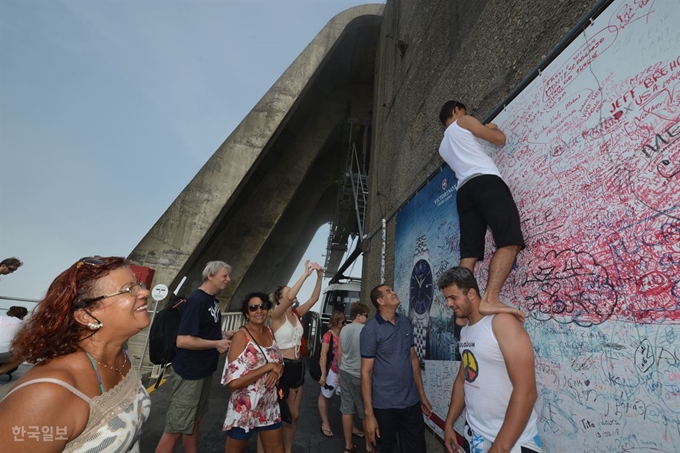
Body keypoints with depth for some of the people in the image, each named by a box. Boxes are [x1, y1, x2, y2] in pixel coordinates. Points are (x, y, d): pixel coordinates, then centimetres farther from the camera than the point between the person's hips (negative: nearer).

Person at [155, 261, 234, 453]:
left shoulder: (213, 300, 6)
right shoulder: (196, 300, -22)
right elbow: (182, 340, -27)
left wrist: (227, 335, 2)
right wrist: (217, 344, -19)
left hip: (204, 371, 9)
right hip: (189, 373, -9)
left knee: (194, 422, 22)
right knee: (175, 428, 6)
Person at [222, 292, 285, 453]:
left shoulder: (269, 332, 0)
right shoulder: (241, 336, -19)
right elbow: (233, 382, -25)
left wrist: (277, 370, -13)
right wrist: (268, 367, -26)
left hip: (270, 405, 6)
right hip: (245, 407, -5)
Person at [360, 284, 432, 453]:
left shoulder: (405, 323, 3)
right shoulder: (370, 329, -13)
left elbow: (413, 359, 10)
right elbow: (366, 372, -13)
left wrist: (422, 395, 11)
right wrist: (368, 413, -15)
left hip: (412, 402, 5)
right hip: (384, 406, -4)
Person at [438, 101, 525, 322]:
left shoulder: (443, 146, 35)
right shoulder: (464, 122, 17)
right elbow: (500, 139, 16)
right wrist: (493, 127, 38)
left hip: (464, 189, 7)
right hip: (485, 180, -7)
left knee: (469, 253, -1)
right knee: (510, 241, -19)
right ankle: (490, 299, -35)